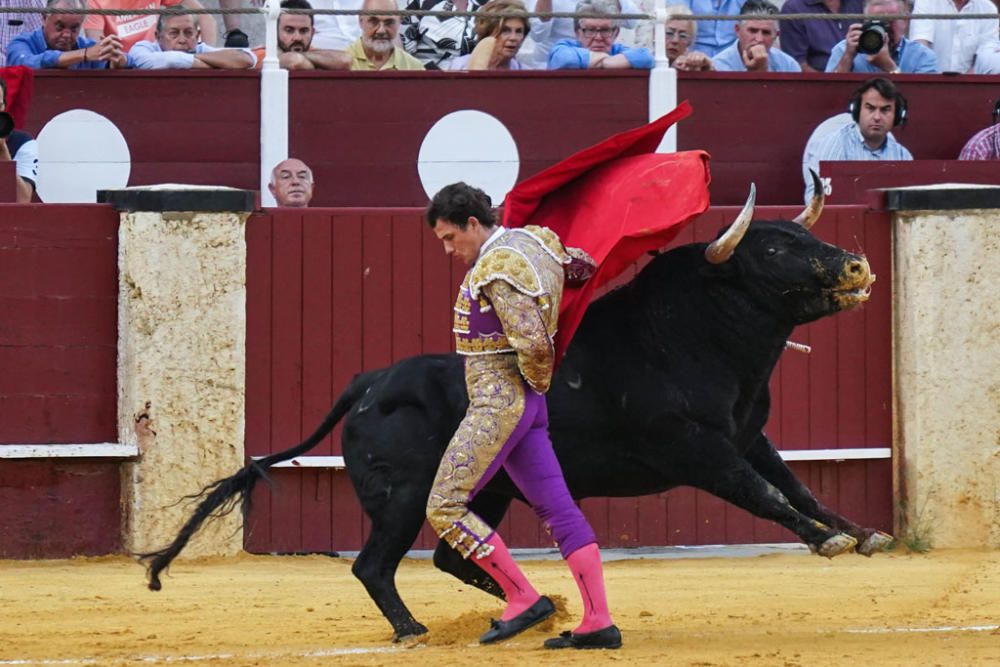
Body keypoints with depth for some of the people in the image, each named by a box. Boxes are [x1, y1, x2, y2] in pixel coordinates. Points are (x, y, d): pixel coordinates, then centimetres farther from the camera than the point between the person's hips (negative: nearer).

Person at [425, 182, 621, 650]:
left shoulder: (498, 269, -19)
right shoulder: (532, 239, 10)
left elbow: (533, 344, -27)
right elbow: (578, 261, 31)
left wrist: (539, 381, -7)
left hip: (498, 404, -10)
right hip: (527, 404, 10)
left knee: (445, 508, -8)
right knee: (558, 510, 6)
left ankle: (524, 599, -8)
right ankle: (598, 623, 3)